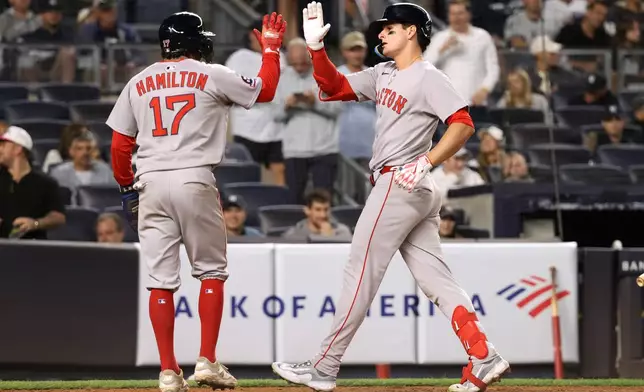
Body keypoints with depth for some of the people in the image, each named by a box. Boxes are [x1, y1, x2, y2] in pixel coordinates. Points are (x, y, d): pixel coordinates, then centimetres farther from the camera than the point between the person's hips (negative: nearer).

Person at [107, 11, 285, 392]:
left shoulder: (138, 83, 11)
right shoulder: (212, 75, 1)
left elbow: (119, 145, 10)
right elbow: (266, 90, 13)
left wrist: (127, 186, 22)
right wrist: (272, 48, 26)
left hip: (150, 184, 3)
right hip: (195, 180, -3)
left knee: (161, 279, 4)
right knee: (212, 271, 9)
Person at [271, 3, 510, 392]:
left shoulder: (429, 78, -10)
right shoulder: (383, 75, 17)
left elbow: (463, 124, -19)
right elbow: (334, 87, 19)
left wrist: (425, 163, -28)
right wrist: (317, 46, 6)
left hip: (399, 184, -9)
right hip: (419, 195, 9)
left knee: (360, 274, -5)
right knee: (436, 280, 3)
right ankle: (484, 359, -4)